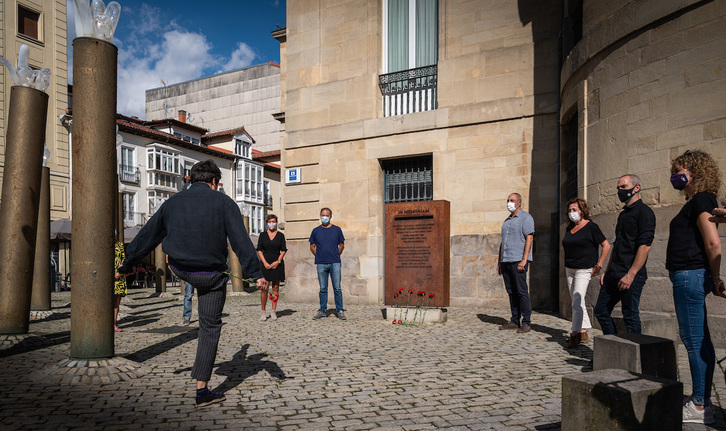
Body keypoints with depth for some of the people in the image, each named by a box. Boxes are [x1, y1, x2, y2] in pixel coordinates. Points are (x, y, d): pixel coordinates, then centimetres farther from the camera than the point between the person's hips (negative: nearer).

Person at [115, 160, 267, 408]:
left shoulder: (173, 202, 4)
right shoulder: (223, 203, -7)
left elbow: (147, 236, 11)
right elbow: (241, 241, -15)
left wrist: (125, 266, 21)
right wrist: (256, 274, -14)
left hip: (179, 270, 4)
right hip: (211, 275, -3)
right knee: (210, 328, 6)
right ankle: (202, 391, 9)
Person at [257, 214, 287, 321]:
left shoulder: (280, 235, 8)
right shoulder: (262, 235, 8)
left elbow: (283, 250, 5)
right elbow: (259, 250, 4)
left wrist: (278, 261, -9)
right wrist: (265, 263, -8)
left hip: (277, 263, 0)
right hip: (265, 263, 0)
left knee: (275, 287, 1)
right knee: (264, 288, -6)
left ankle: (273, 312, 6)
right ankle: (263, 312, 1)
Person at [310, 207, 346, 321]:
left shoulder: (337, 230, 7)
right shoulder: (316, 231, 8)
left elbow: (341, 245, 13)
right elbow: (312, 247, 14)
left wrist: (336, 256, 6)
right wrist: (319, 256, 5)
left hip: (335, 263, -1)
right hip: (321, 264, 1)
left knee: (337, 288, -1)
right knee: (323, 288, 6)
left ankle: (340, 311, 7)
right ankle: (323, 310, 15)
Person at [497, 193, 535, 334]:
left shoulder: (526, 218, -2)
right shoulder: (507, 221, 21)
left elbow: (529, 239, -11)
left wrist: (524, 260, -20)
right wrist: (499, 262, 18)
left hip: (518, 260, -7)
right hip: (506, 261, 7)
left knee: (522, 291, -7)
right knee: (511, 292, 8)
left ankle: (526, 323, -2)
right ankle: (514, 321, 13)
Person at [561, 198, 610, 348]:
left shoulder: (591, 227, -8)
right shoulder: (569, 228, 12)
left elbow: (606, 245, -7)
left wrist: (598, 265, -9)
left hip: (584, 270, -7)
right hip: (570, 269, 7)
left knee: (577, 302, -12)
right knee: (577, 302, 10)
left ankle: (574, 334, -4)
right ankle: (584, 334, 17)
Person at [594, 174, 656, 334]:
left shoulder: (643, 212, -8)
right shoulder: (623, 214, 20)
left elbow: (645, 246, -17)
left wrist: (631, 274, -22)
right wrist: (607, 271, 18)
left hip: (631, 276, -9)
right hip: (614, 275, 9)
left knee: (630, 316, -2)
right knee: (601, 311, 11)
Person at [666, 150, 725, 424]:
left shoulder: (701, 200, -12)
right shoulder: (696, 202, 18)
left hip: (691, 276, -10)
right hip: (688, 277, 10)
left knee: (695, 341, -4)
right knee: (697, 341, 15)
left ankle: (700, 407, 5)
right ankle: (702, 401, 25)